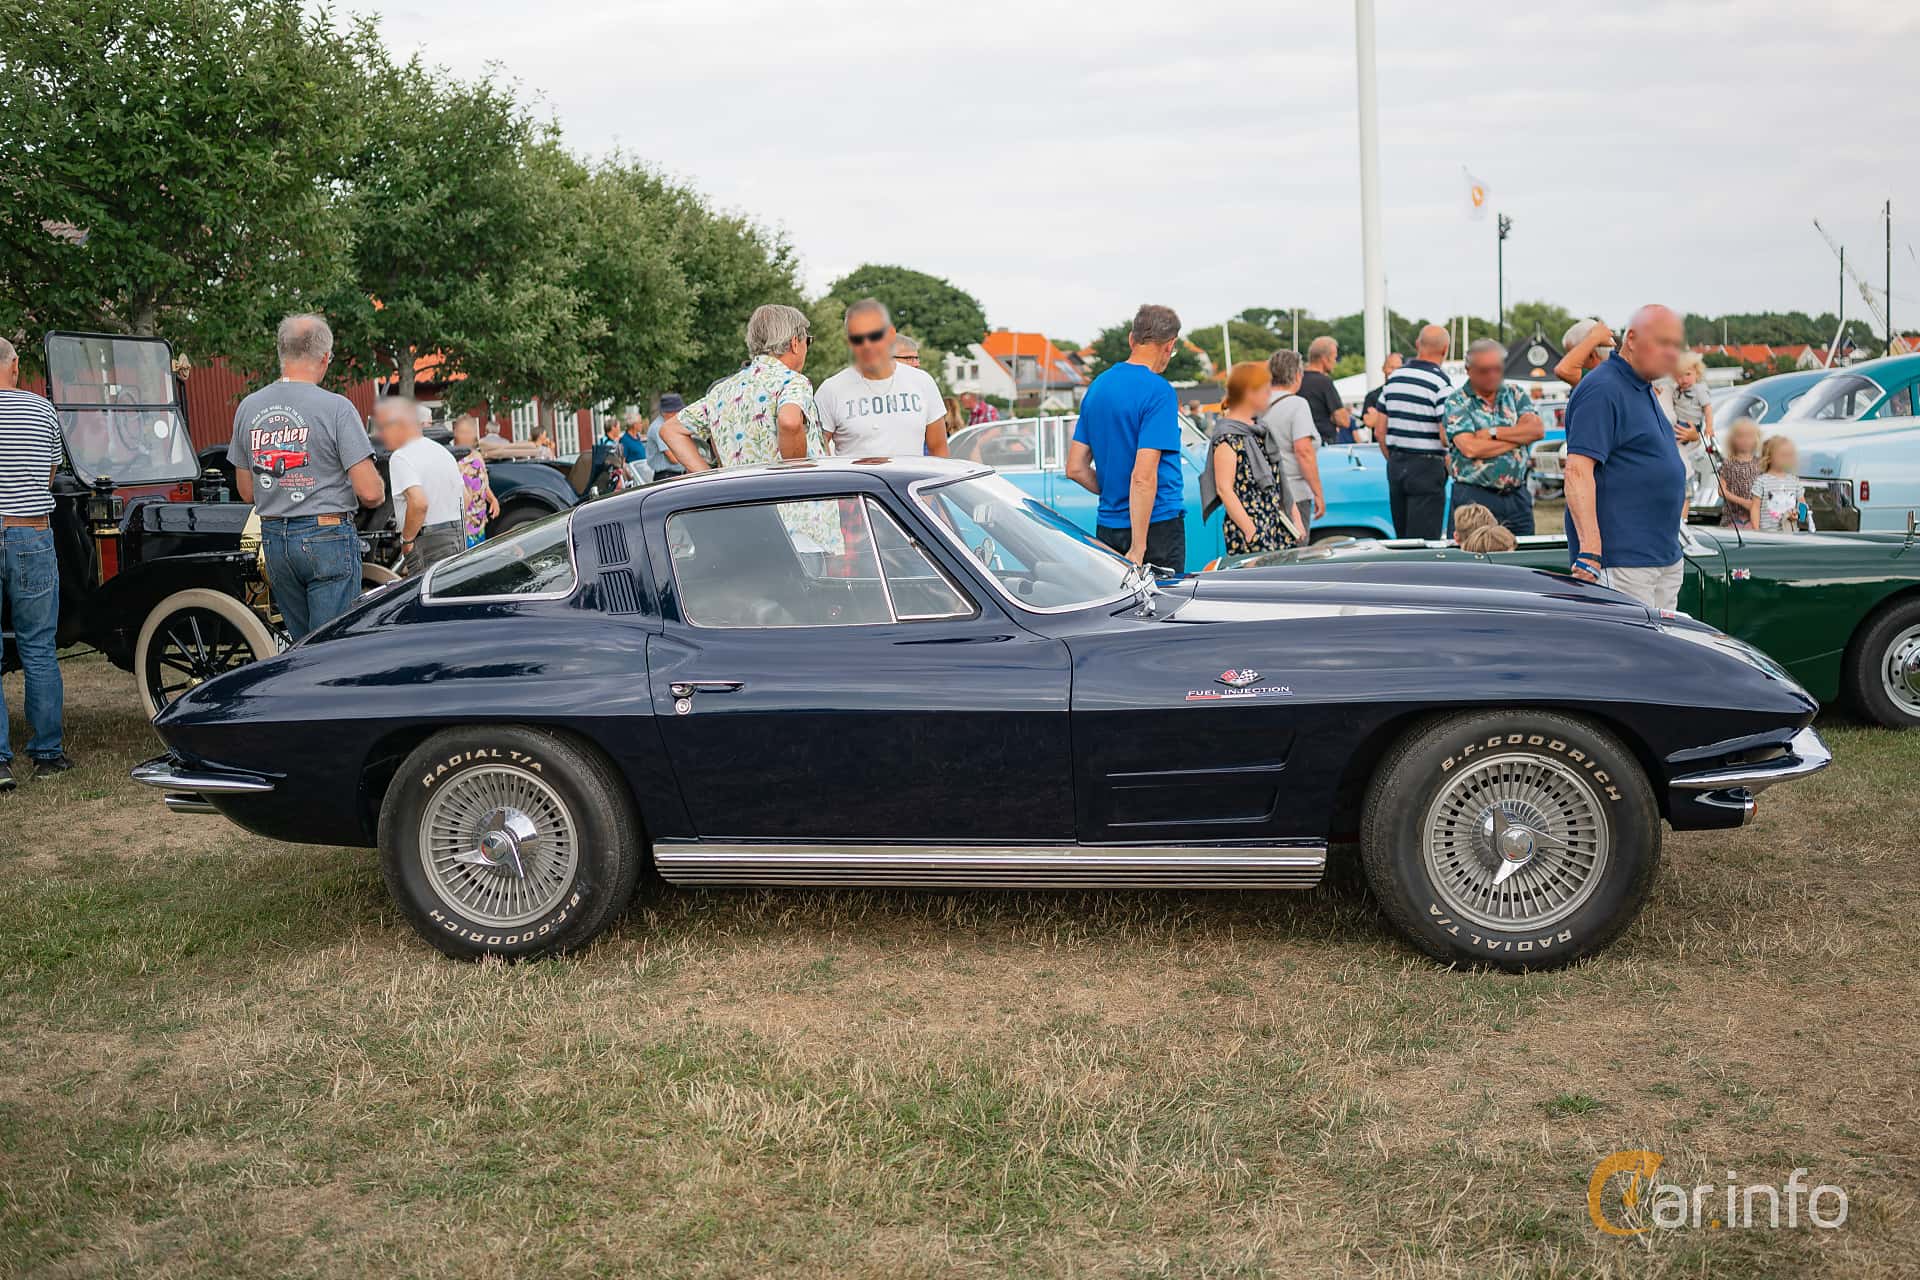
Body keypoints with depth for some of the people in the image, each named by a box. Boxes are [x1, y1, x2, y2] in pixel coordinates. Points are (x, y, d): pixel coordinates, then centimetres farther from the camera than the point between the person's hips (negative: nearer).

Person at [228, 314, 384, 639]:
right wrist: (379, 494, 8)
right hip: (327, 538, -6)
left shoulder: (247, 408, 6)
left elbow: (246, 492, 13)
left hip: (274, 540, 6)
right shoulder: (336, 408, -12)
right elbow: (370, 492, -14)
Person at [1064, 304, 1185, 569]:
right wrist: (1138, 549, -20)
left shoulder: (1098, 386, 10)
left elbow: (1075, 469, 11)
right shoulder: (1159, 391, -13)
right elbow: (1143, 477, -21)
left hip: (1107, 526, 7)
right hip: (1158, 523, -7)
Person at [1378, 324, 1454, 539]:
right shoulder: (1440, 382, -12)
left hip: (1395, 465, 6)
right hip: (1427, 466, -6)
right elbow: (1446, 437, -17)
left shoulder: (1393, 378, 8)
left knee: (1402, 538, 13)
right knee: (1425, 542, -4)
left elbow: (1381, 432, 12)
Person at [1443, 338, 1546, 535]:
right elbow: (1470, 448, -15)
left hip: (1517, 496, 4)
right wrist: (1519, 436, -6)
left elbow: (1538, 429, -3)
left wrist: (1494, 433, -11)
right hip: (1475, 496, -4)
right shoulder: (1457, 402, -1)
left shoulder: (1515, 394, 12)